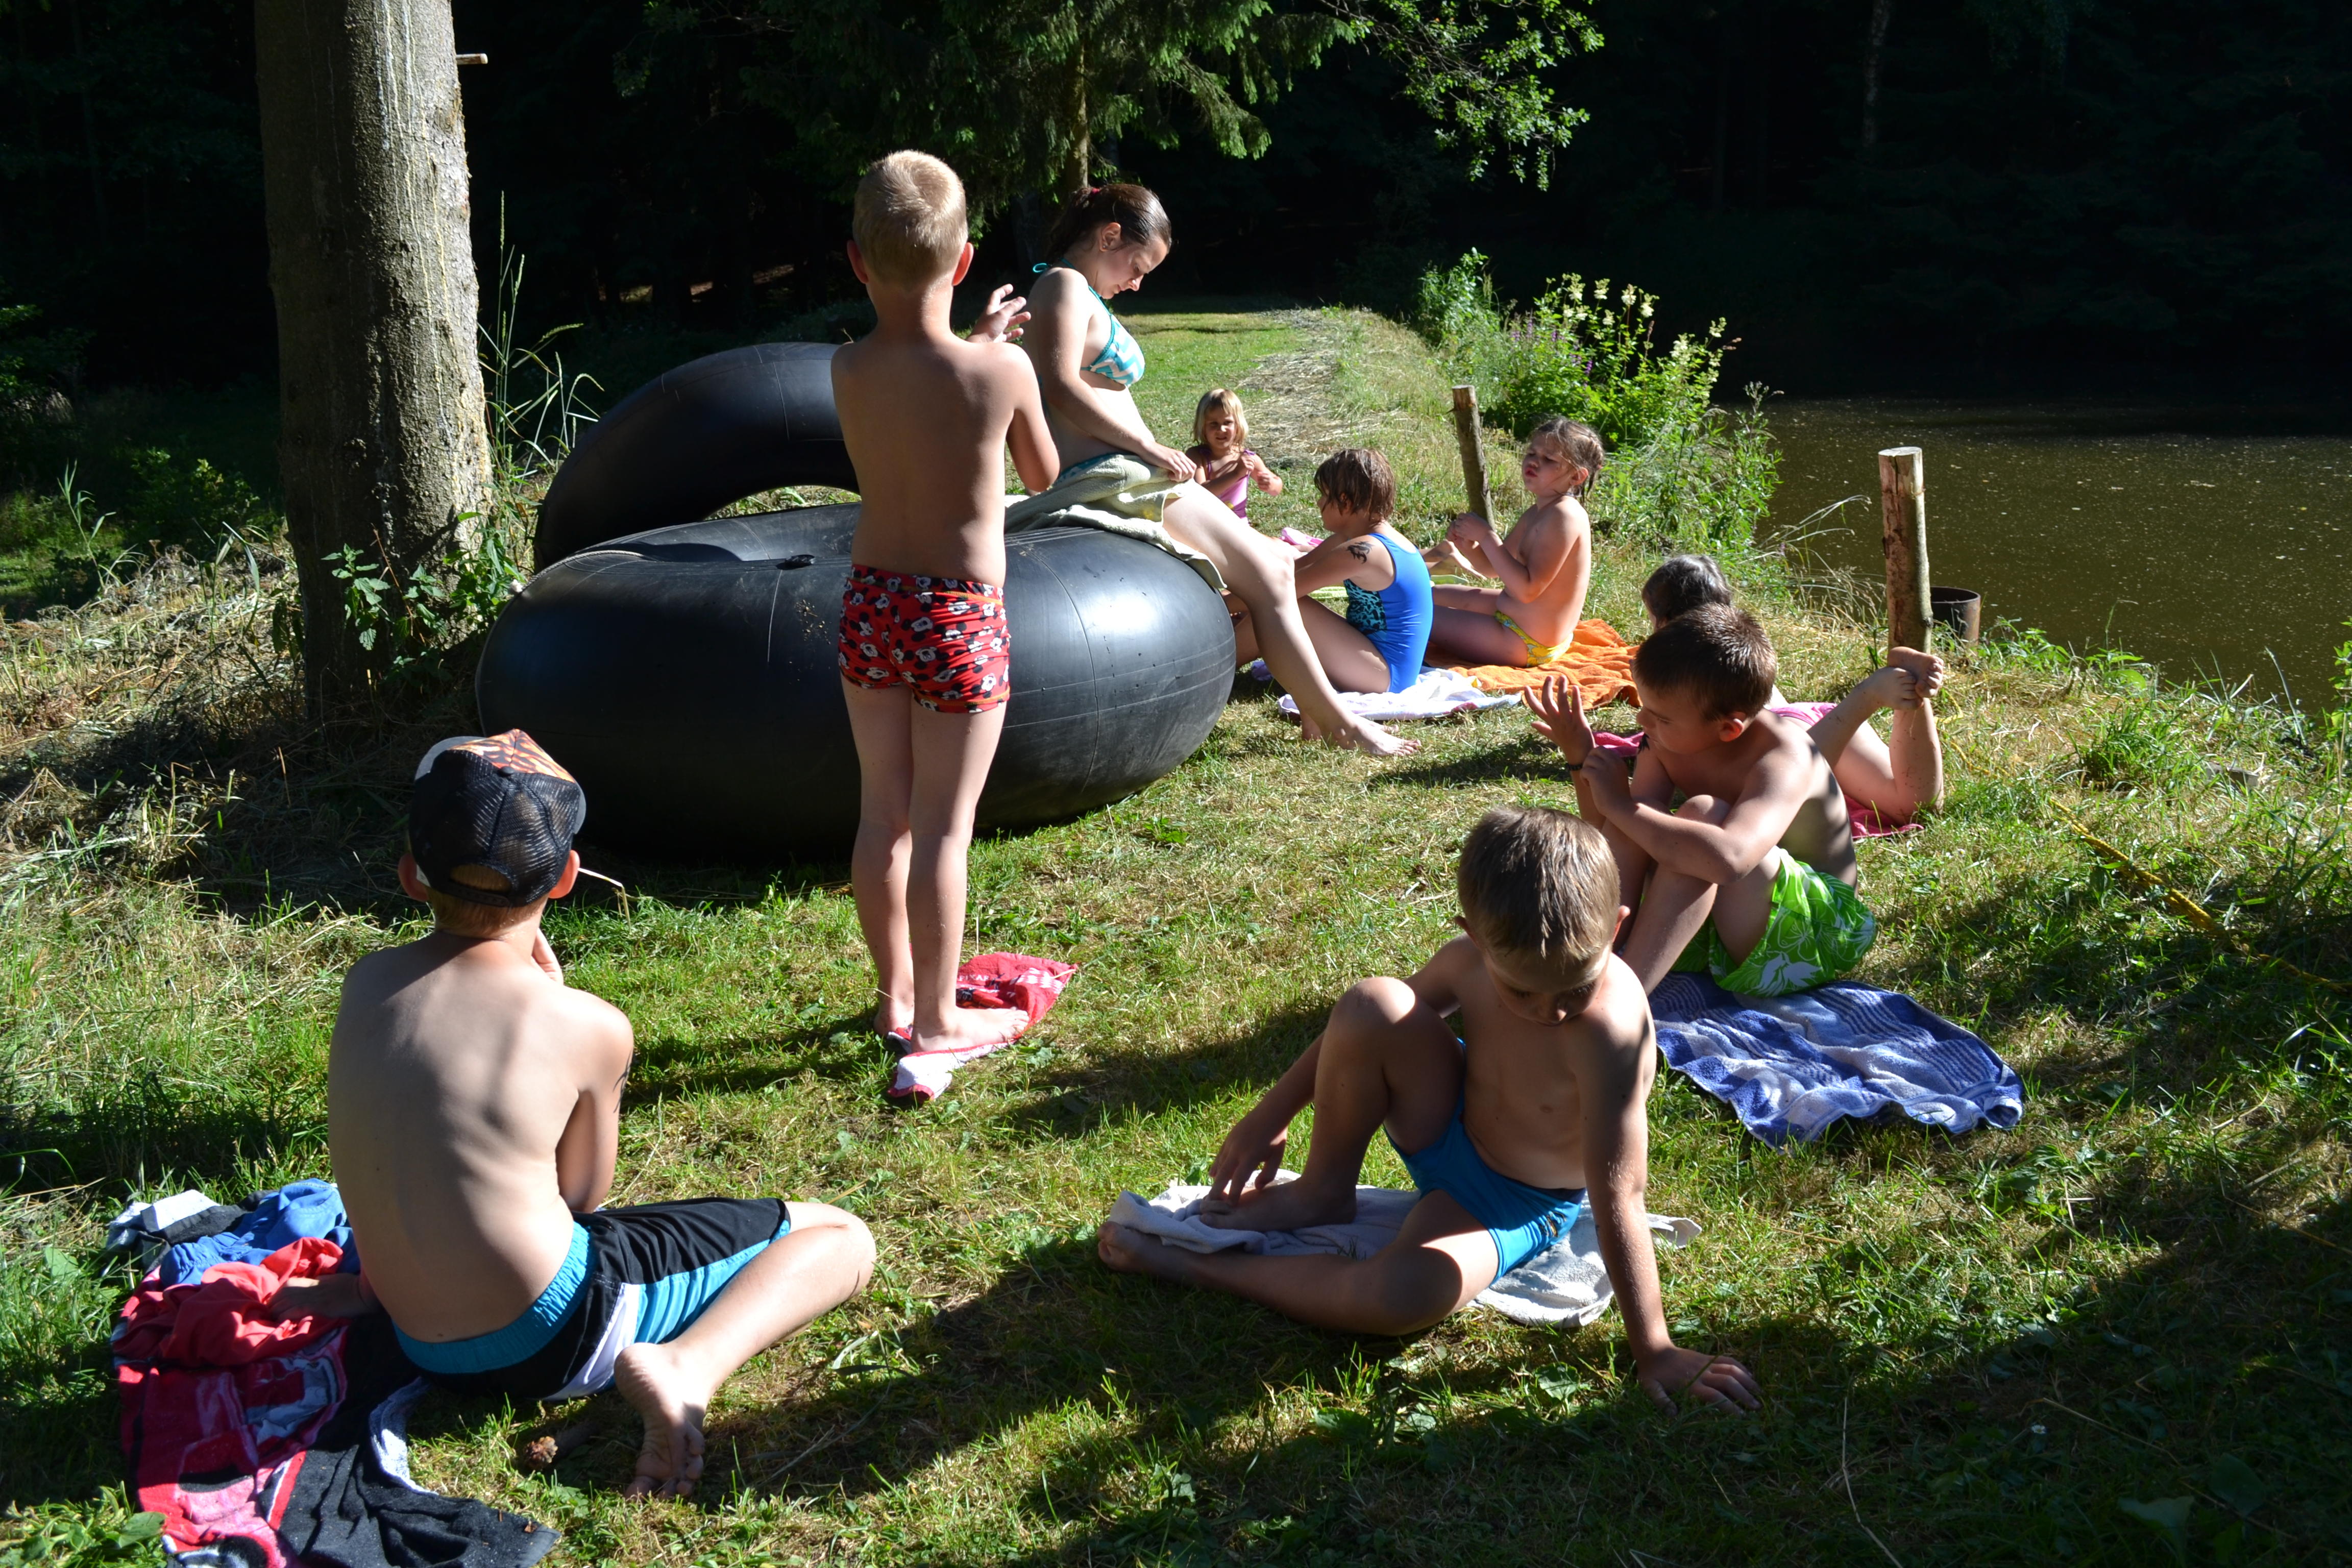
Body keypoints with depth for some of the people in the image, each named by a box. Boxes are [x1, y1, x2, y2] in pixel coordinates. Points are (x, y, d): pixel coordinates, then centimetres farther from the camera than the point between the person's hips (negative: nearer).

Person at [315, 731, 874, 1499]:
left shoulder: (366, 983, -5)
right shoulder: (589, 1028, -19)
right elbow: (582, 1195, -2)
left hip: (422, 1343, 7)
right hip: (547, 1341, -7)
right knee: (842, 1237, -2)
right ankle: (687, 1363, -20)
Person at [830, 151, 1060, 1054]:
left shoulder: (848, 371, -5)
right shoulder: (1000, 372, -16)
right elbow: (1042, 474, 2)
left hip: (869, 606, 5)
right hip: (960, 619, -4)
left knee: (883, 816, 15)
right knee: (943, 828, 4)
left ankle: (896, 995, 31)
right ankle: (936, 1020, 15)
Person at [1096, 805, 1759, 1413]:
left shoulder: (1611, 1028, -37)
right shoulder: (1469, 961, -19)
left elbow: (1618, 1199, -33)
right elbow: (1363, 1026, 1)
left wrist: (1654, 1350, -27)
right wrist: (1273, 1112, 4)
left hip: (1520, 1209, -5)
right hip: (1449, 1131, 5)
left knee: (1399, 1298, -36)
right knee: (1371, 1004, -23)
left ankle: (1194, 1266, -14)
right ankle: (1323, 1192, 0)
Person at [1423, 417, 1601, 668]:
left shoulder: (1565, 515, -24)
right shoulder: (1535, 515, 6)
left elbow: (1527, 589, -30)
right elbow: (1491, 567, 13)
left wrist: (1487, 536, -25)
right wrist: (1469, 547, -9)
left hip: (1529, 645, -10)